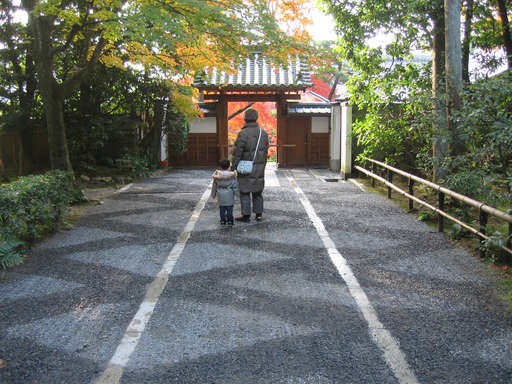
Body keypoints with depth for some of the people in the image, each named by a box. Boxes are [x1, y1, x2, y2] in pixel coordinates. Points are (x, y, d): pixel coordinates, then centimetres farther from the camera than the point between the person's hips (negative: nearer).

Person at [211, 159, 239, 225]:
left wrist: (213, 194, 17)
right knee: (229, 207, 4)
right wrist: (237, 193, 5)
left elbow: (214, 186, 7)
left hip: (220, 194, 2)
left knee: (221, 207, 11)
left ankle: (223, 220, 12)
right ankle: (229, 220, 6)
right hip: (229, 194, -2)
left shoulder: (217, 175, -1)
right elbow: (235, 186, -6)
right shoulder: (232, 175, -8)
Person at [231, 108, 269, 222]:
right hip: (259, 168, 5)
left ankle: (246, 215, 6)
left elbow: (237, 153, -15)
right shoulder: (263, 133, 3)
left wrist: (234, 167, -6)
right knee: (258, 190, 13)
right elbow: (265, 152, 9)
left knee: (245, 191, 3)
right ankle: (258, 214, 17)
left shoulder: (243, 133, -15)